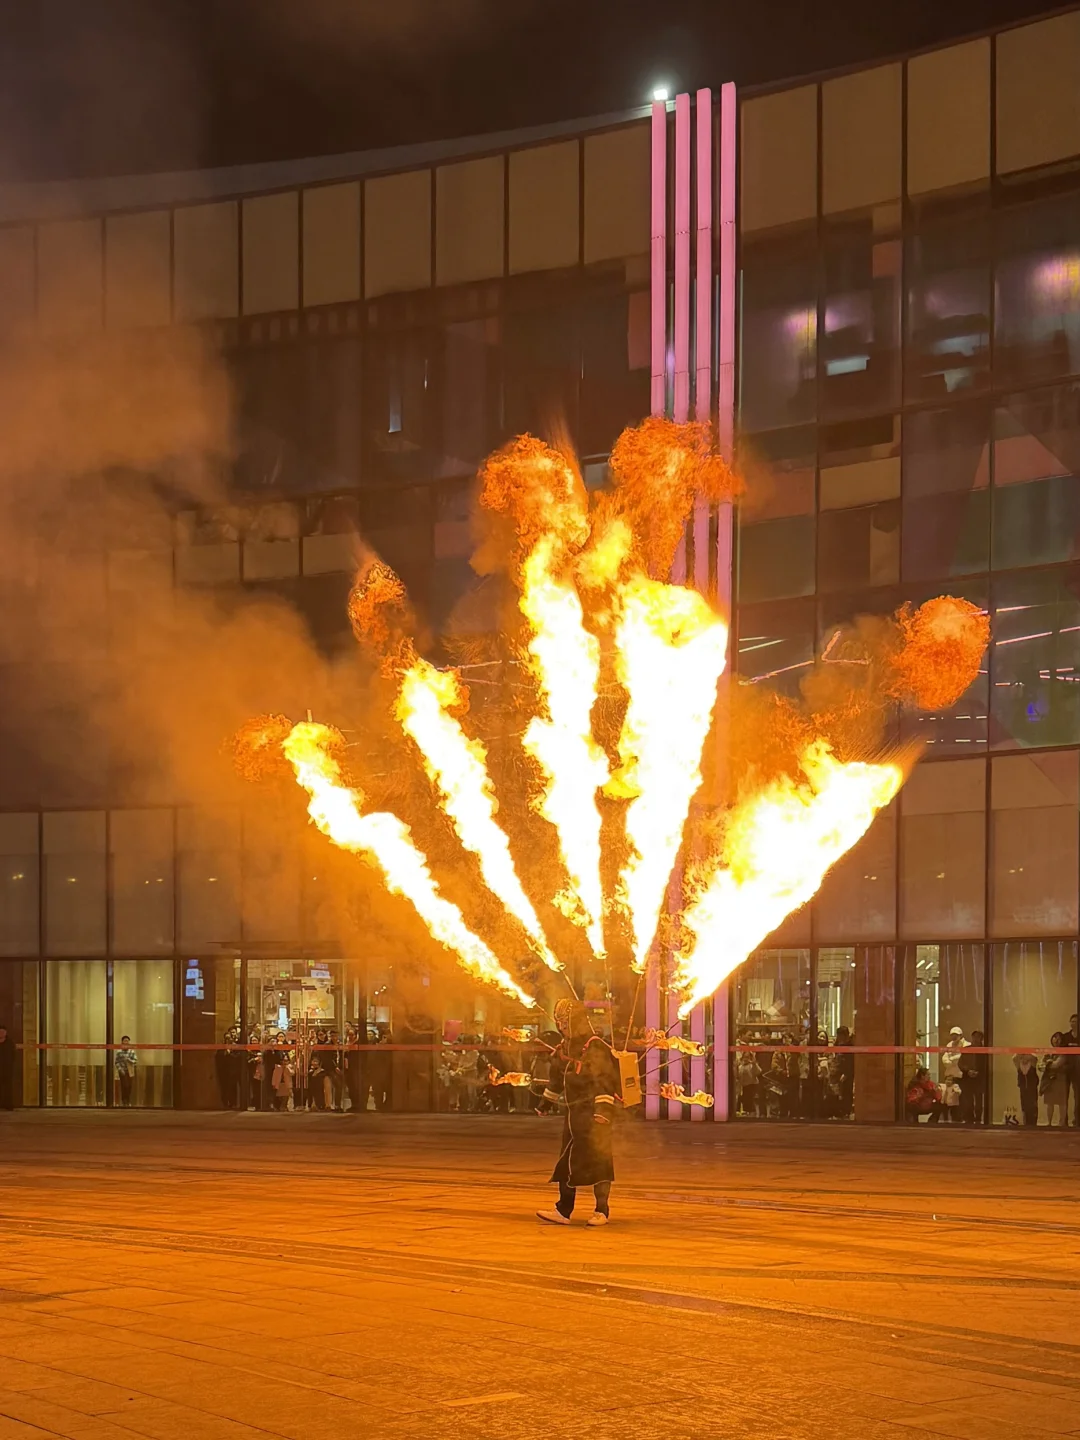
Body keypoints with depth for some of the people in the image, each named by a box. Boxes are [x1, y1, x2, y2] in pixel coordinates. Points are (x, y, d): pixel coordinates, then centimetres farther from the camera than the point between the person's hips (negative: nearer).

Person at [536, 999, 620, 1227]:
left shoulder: (596, 1048, -12)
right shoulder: (565, 1048, 13)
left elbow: (605, 1081, -18)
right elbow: (557, 1077, 27)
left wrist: (603, 1110, -24)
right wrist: (547, 1100, 32)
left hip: (594, 1113, -8)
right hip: (574, 1112, 8)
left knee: (598, 1161, -6)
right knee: (567, 1162, 7)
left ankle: (602, 1211, 1)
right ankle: (563, 1211, 10)